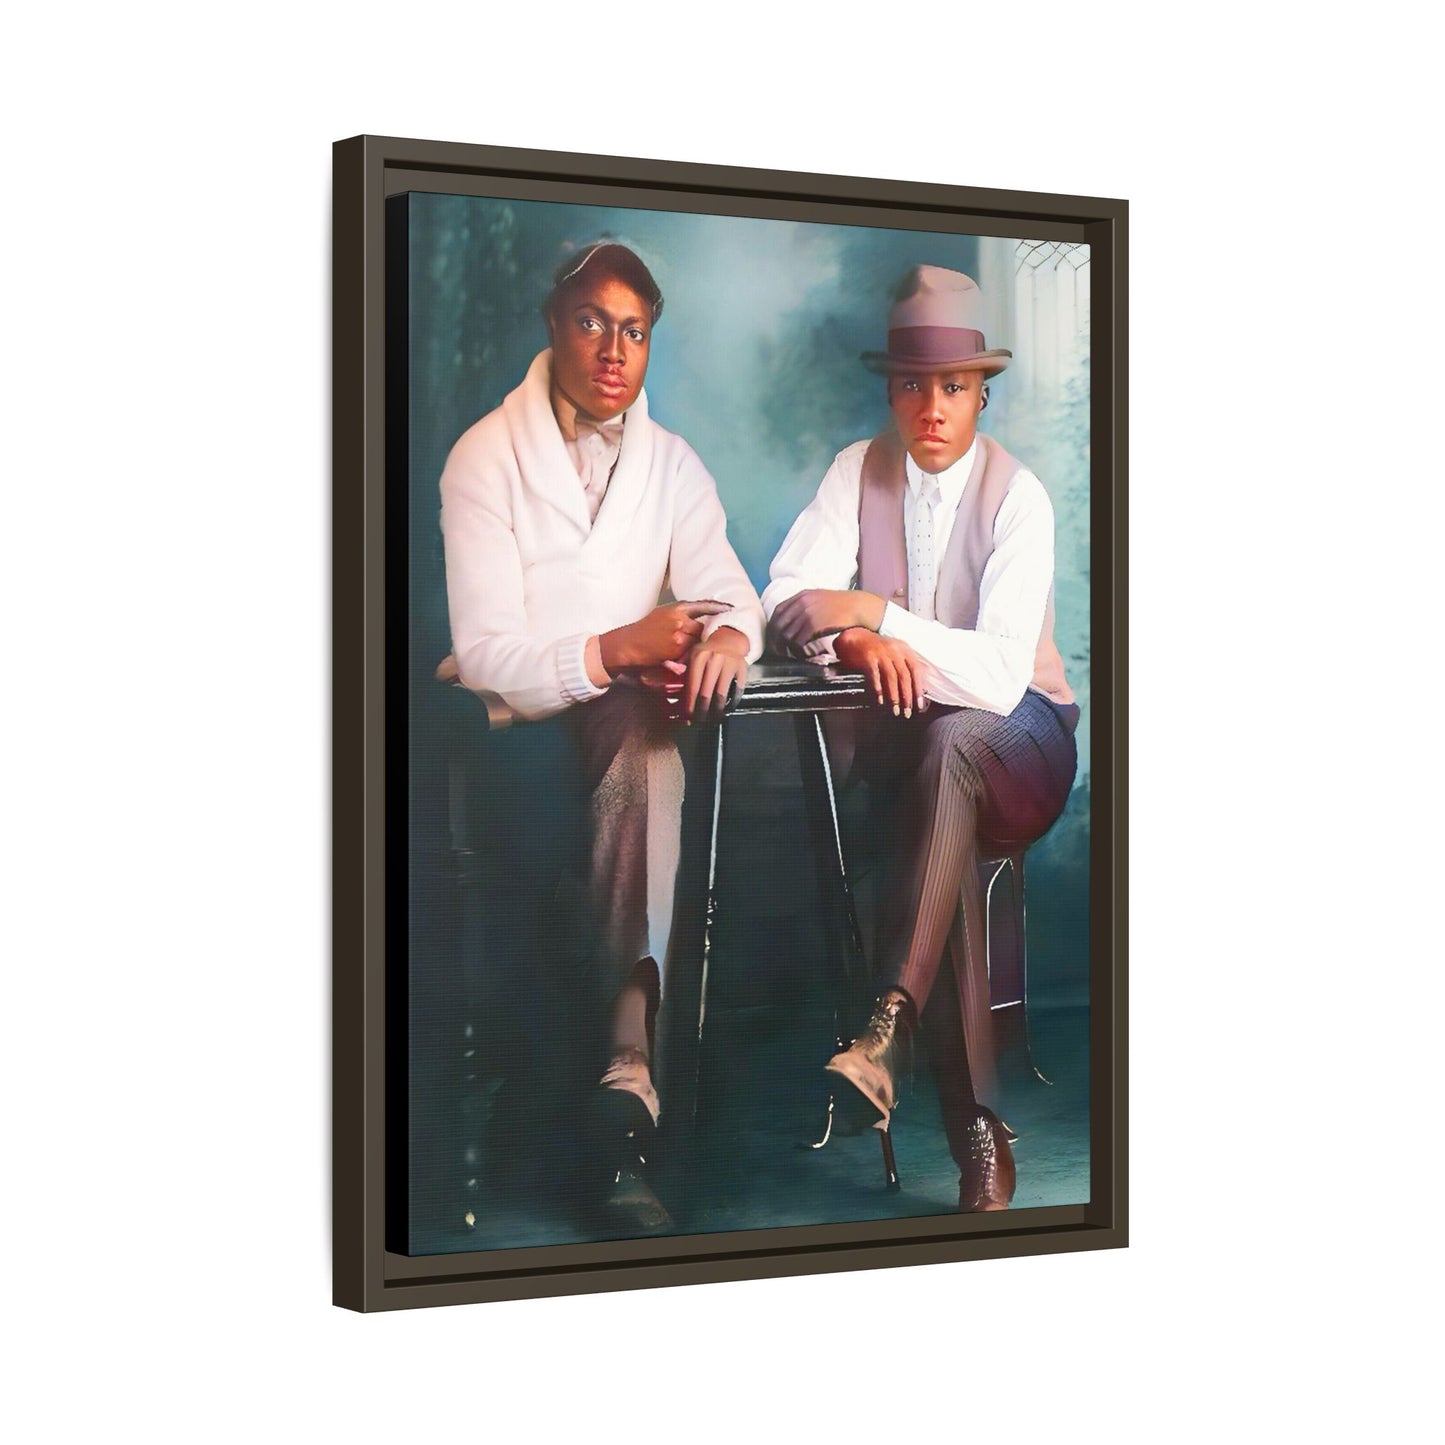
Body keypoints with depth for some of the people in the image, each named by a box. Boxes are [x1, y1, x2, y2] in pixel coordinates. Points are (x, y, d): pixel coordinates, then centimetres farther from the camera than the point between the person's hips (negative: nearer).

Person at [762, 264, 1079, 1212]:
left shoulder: (1019, 499, -15)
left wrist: (876, 613, -26)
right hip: (900, 733, 3)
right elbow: (788, 599, -7)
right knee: (947, 830, -31)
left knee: (951, 742, -37)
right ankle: (977, 1127, -31)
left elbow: (1001, 676, -25)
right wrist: (854, 639, -27)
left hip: (1015, 734, -3)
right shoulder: (860, 471, -1)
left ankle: (890, 1029, -47)